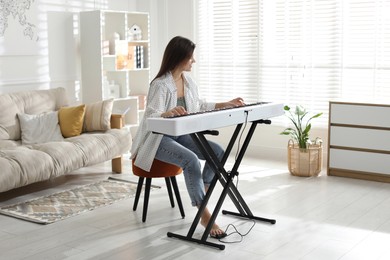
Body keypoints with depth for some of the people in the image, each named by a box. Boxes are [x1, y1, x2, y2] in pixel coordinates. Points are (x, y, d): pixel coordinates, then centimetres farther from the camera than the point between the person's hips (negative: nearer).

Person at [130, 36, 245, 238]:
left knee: (218, 152, -11)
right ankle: (205, 215, -23)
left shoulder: (188, 80, 5)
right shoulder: (160, 85, -20)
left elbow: (199, 106, 20)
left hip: (180, 135, 8)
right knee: (191, 161, -32)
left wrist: (227, 104, 12)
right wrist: (168, 113, -51)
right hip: (158, 138, -8)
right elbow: (150, 117, -29)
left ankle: (201, 196, 4)